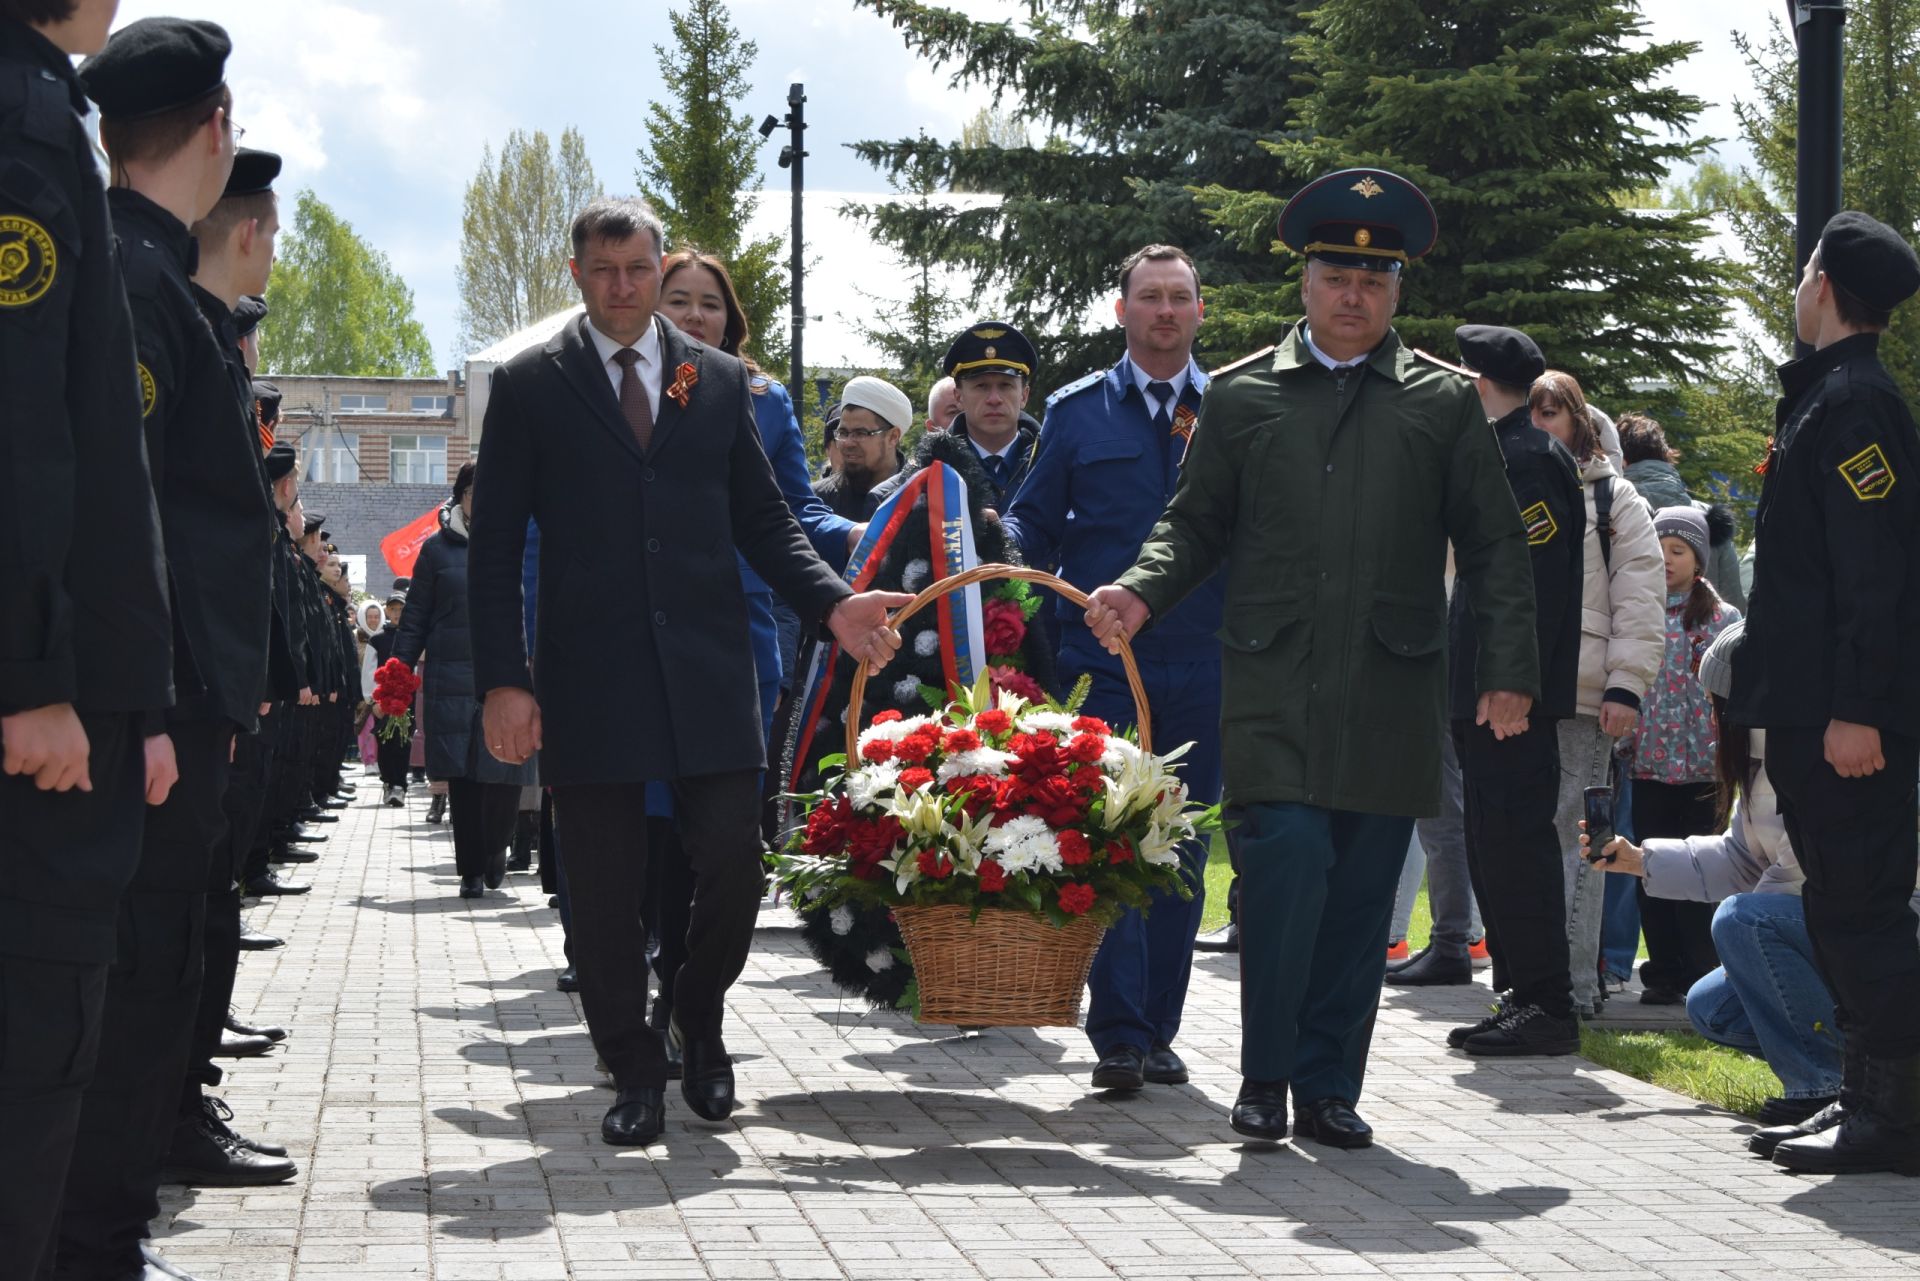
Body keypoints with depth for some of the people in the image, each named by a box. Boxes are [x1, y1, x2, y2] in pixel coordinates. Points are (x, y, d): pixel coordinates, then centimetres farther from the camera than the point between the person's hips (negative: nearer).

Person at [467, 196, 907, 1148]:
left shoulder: (719, 380, 13)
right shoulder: (530, 386, 5)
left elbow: (762, 520, 14)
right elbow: (495, 545, 2)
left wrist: (834, 603, -3)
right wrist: (503, 680, -7)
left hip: (707, 671, 2)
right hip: (589, 676, -2)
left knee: (733, 864, -3)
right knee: (604, 891, 1)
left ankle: (698, 1018, 24)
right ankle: (634, 1074, 15)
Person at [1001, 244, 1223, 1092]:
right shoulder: (1078, 411, 8)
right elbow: (1036, 523, 8)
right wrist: (1005, 556, -10)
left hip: (1202, 665, 1)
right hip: (1101, 662, -1)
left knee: (1183, 853, 6)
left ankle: (1157, 1029, 15)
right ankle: (1117, 1036, -8)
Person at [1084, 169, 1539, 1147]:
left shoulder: (1444, 404, 11)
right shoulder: (1241, 394, 11)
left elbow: (1494, 547, 10)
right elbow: (1196, 524, 14)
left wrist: (1509, 670, 1)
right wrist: (1141, 594, -5)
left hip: (1391, 690, 1)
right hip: (1271, 686, -1)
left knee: (1361, 890, 3)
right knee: (1287, 864, -13)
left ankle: (1328, 1085, 13)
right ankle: (1264, 1077, 1)